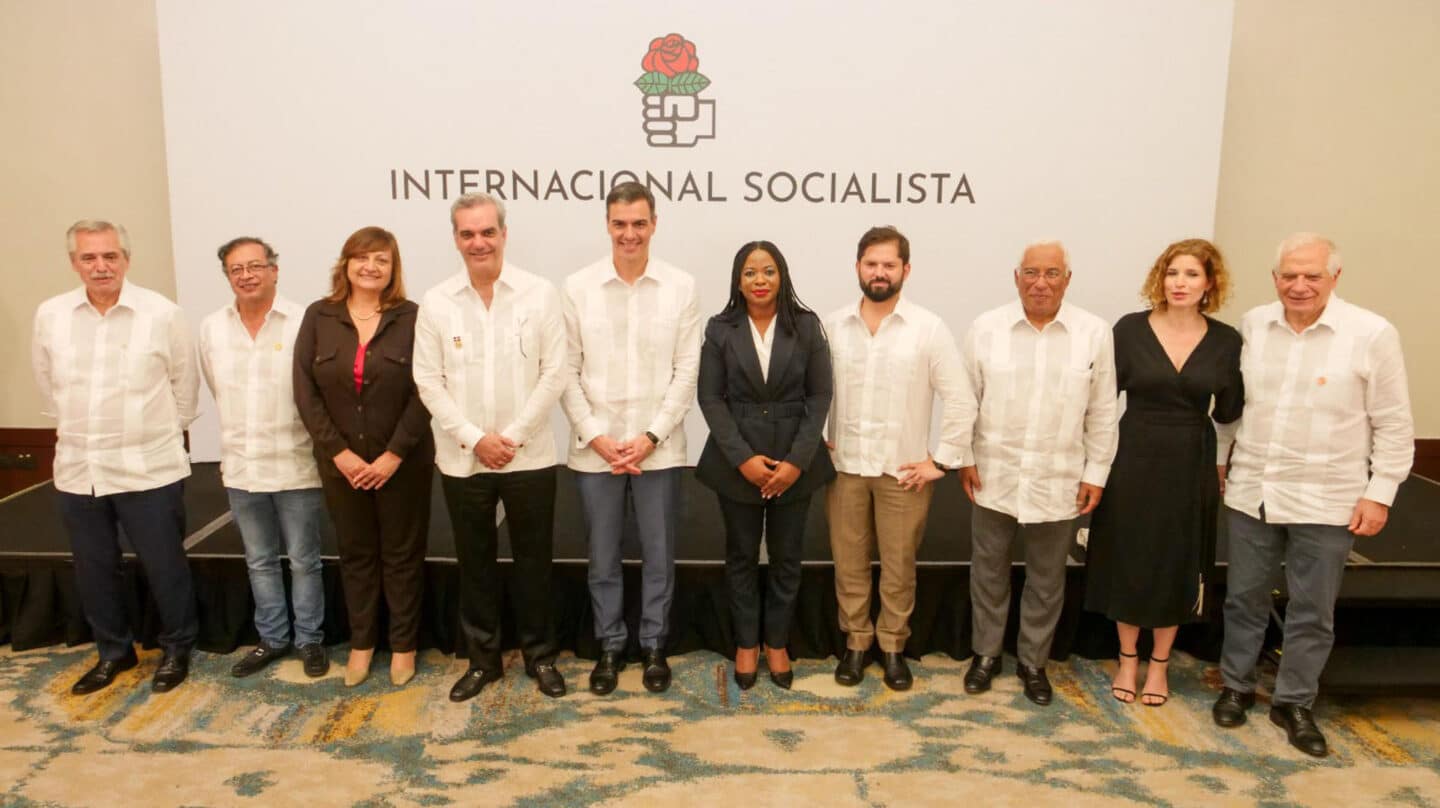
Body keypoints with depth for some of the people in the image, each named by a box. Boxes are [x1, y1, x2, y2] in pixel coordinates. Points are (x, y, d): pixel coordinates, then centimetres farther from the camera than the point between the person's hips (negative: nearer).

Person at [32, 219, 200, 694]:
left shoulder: (162, 314, -8)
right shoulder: (50, 315, 1)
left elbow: (185, 381, 1)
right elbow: (46, 380, 15)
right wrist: (72, 428, 16)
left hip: (149, 469, -4)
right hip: (76, 468, 4)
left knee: (164, 567, 6)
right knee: (93, 571, 15)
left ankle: (176, 649, 25)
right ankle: (114, 652, 33)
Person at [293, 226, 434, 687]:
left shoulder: (412, 318, -6)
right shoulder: (318, 317, 1)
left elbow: (424, 392, -10)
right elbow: (305, 391, -2)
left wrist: (394, 454, -14)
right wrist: (338, 451, -10)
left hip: (403, 461, -2)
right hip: (341, 462, 2)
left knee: (402, 554, 8)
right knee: (356, 554, 15)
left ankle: (403, 645, 23)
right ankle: (361, 642, 29)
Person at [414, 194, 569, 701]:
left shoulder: (541, 294, -4)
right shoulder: (436, 303, 0)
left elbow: (554, 374, -6)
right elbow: (428, 381, -1)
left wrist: (513, 436, -12)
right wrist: (475, 438, -10)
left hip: (529, 455, -1)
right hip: (462, 458, 2)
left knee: (533, 559, 10)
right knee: (474, 562, 13)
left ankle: (540, 655, 27)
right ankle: (483, 658, 29)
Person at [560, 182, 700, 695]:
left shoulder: (682, 287, -1)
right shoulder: (577, 287, -1)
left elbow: (687, 371, -3)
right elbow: (567, 371, -1)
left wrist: (651, 436, -10)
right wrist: (596, 436, -9)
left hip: (658, 447, 0)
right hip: (595, 448, 1)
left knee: (658, 555, 10)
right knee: (603, 557, 12)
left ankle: (654, 646, 27)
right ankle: (610, 647, 28)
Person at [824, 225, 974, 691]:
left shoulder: (929, 328, -5)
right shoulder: (832, 326, 2)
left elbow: (961, 401, -4)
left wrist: (940, 461, -6)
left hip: (904, 470, -1)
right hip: (844, 467, 2)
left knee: (898, 566, 9)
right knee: (848, 563, 10)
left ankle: (892, 647, 26)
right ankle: (856, 643, 27)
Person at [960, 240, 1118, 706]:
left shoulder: (1095, 333, -4)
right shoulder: (986, 328, -3)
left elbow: (1102, 413, 1)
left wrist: (1097, 473, 0)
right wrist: (963, 459, 0)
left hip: (1059, 482, 0)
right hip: (994, 477, 0)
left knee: (1047, 579, 13)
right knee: (988, 571, 13)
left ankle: (1033, 662, 31)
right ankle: (986, 653, 32)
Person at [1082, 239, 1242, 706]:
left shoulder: (1225, 341, -2)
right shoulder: (1130, 329, -6)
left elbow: (1229, 412, 4)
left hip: (1192, 465, 1)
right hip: (1134, 459, -1)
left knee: (1177, 566, 11)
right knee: (1129, 561, 8)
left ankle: (1159, 665, 30)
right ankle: (1128, 660, 28)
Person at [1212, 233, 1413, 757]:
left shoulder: (1373, 334, -9)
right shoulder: (1251, 325, 0)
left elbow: (1394, 425, -5)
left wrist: (1380, 492, -8)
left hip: (1326, 502, -2)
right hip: (1250, 492, 3)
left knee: (1312, 612, 9)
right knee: (1244, 599, 14)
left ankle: (1294, 704, 27)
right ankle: (1236, 687, 32)